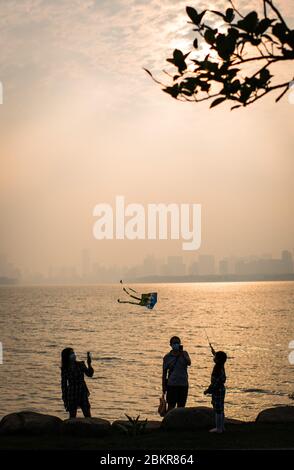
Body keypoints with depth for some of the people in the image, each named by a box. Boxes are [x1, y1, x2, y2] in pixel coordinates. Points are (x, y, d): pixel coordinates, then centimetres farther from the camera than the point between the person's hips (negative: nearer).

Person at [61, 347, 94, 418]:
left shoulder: (80, 364, 1)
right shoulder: (65, 369, -4)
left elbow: (89, 374, -6)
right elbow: (64, 384, 1)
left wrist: (89, 364, -20)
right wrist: (65, 399, 1)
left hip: (82, 392, 2)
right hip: (72, 394, -2)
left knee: (88, 415, -1)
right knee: (72, 416, 4)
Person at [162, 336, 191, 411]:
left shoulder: (184, 354, 6)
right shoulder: (167, 357, 2)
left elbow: (189, 363, -14)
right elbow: (164, 373, 6)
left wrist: (182, 354, -28)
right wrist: (164, 388, 4)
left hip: (183, 385, 1)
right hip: (172, 385, -1)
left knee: (181, 407, 6)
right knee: (170, 407, -3)